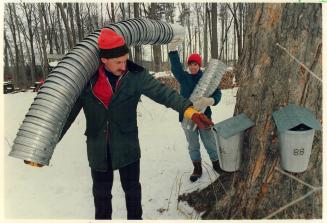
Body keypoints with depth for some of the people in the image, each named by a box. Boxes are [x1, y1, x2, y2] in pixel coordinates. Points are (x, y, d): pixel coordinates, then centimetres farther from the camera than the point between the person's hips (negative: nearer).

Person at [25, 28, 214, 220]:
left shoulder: (136, 76, -12)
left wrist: (190, 111, -34)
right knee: (101, 193, 17)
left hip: (127, 147, -1)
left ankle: (135, 217, 41)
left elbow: (163, 92, -19)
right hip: (98, 149, 1)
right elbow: (69, 112, -5)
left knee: (132, 189, 16)